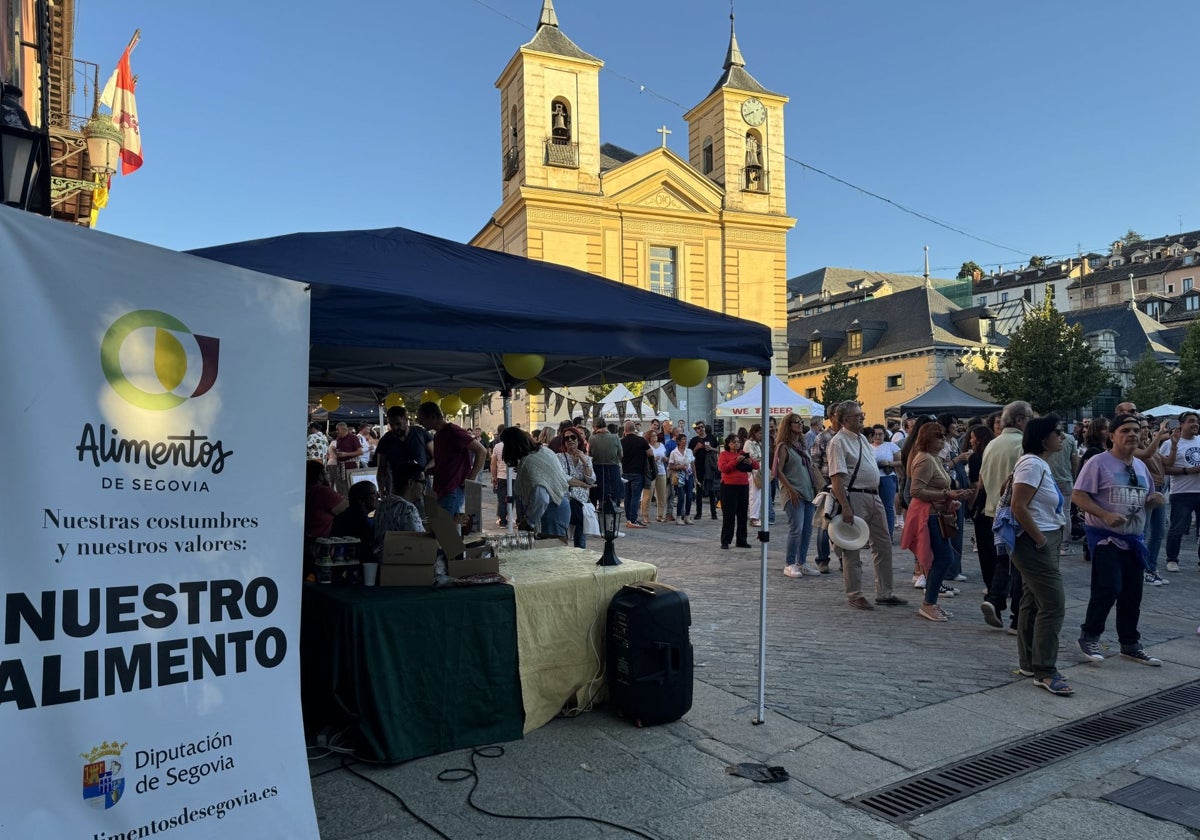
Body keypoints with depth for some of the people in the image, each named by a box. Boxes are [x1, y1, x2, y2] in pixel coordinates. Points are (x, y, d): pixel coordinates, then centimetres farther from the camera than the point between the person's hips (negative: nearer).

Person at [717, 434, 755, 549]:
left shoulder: (743, 454, 15)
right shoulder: (724, 454, 0)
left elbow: (756, 466, 13)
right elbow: (723, 468, -14)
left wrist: (750, 462, -8)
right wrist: (736, 461, -20)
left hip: (744, 487, 5)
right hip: (729, 487, -5)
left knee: (743, 515, 9)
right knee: (728, 515, -3)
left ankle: (741, 541, 17)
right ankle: (725, 541, 2)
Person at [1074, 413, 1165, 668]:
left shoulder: (1140, 466, 13)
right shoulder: (1098, 463, -10)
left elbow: (1147, 499, 24)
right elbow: (1078, 495, -16)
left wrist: (1154, 499, 0)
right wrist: (1106, 515, -27)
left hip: (1133, 539, 7)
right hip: (1105, 537, -7)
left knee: (1132, 594, 12)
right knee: (1108, 589, -13)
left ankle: (1130, 644, 26)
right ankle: (1089, 637, 6)